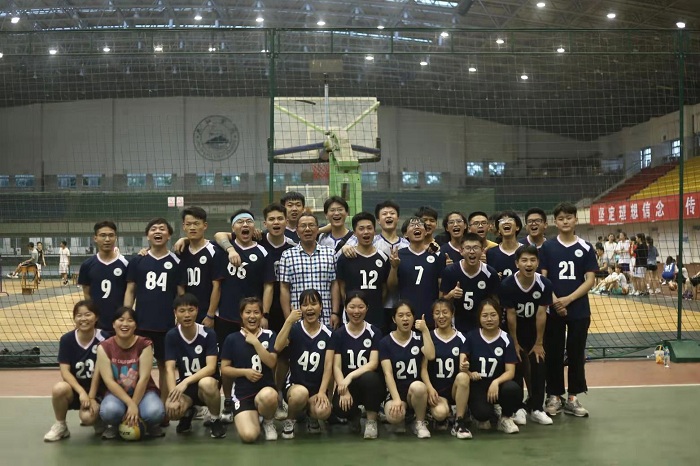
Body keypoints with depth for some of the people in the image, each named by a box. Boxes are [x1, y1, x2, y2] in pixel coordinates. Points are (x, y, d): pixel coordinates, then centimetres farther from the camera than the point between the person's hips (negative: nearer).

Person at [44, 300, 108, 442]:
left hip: (96, 390, -2)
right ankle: (60, 426, -5)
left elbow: (98, 371, -13)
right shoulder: (67, 340, -7)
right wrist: (81, 392, -26)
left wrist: (91, 397, -17)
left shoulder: (103, 339, -13)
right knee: (59, 389, -32)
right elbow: (65, 371, -13)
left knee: (87, 417, -31)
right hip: (75, 388, 2)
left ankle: (97, 417, 10)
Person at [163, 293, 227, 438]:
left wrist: (186, 381, -35)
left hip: (205, 381, -2)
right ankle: (188, 413, 10)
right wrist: (174, 395, -28)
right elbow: (170, 369, -12)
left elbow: (211, 368, -21)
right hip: (184, 385, 2)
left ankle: (216, 420, -9)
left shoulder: (208, 334, -13)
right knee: (171, 409, -30)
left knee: (206, 383, -39)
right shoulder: (171, 336, -6)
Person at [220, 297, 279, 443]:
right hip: (242, 393, 0)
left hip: (265, 388, 0)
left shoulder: (269, 335, 3)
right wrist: (245, 372, -12)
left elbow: (271, 362, -10)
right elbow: (224, 369, 3)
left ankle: (268, 422, -3)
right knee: (248, 436, -24)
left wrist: (255, 342, -15)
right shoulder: (232, 339, 3)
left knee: (268, 396, -41)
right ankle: (253, 417, 16)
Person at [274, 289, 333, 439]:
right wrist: (289, 321, -27)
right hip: (294, 384, -1)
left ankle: (311, 417, 10)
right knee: (301, 393, -37)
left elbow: (328, 365, -3)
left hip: (317, 387, 1)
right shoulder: (294, 329, -4)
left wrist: (322, 391, -13)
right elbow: (277, 347, -23)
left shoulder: (328, 334, 1)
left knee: (323, 412, -30)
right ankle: (290, 420, -3)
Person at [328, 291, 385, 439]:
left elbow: (373, 363, -12)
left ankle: (371, 421, -12)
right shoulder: (338, 334, 1)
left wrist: (351, 376, -28)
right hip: (346, 383, 1)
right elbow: (336, 366, -6)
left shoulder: (374, 332, -2)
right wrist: (344, 390, -23)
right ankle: (354, 415, 8)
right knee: (340, 407, -33)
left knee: (368, 377, -37)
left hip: (370, 384, 0)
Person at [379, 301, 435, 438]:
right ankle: (405, 414, 5)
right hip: (396, 390, -1)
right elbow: (388, 373, -11)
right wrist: (396, 399, -23)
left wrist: (425, 330, -16)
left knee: (417, 387, -37)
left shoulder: (419, 338, 4)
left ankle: (420, 422, -8)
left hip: (417, 390, 1)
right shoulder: (385, 342, -1)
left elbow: (431, 356, -17)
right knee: (394, 417, -34)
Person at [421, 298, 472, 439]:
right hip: (436, 388, -1)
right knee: (440, 413, -33)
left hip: (455, 387, 1)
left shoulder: (460, 338, 1)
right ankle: (441, 418, 8)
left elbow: (462, 367, -3)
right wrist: (430, 388, -21)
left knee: (463, 376, -34)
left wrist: (465, 368, -28)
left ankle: (459, 423, -19)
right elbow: (423, 368, -4)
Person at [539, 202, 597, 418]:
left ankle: (573, 398, 19)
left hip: (579, 310, 1)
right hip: (552, 310, 0)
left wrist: (569, 299, -14)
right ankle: (554, 396, 17)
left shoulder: (586, 248, 2)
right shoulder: (547, 248, 1)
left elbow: (590, 280, -3)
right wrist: (554, 301, -15)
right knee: (553, 353, 5)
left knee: (576, 354, 8)